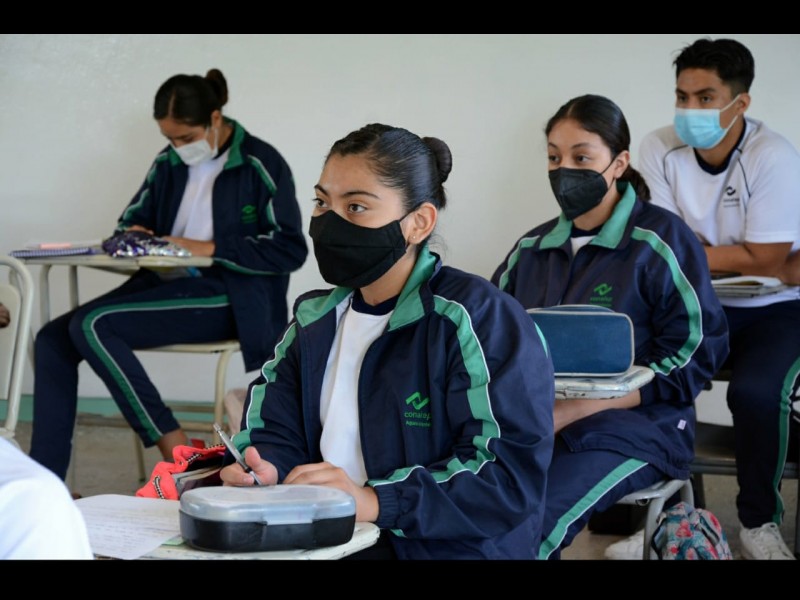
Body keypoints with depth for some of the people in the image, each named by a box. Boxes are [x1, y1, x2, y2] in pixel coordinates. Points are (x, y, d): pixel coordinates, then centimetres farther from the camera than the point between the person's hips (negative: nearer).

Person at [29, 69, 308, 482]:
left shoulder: (260, 166, -8)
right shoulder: (168, 164, 12)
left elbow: (291, 250, -13)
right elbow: (132, 219, 23)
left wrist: (210, 248, -18)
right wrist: (135, 235, -3)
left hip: (224, 296, -8)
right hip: (166, 284, 8)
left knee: (91, 325, -25)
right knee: (53, 339, -9)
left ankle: (178, 457, -18)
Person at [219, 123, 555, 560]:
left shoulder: (478, 318, -9)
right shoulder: (316, 320, 16)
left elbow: (512, 473, -18)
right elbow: (274, 434, 10)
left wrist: (375, 501, -26)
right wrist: (265, 470, -13)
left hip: (447, 547, -5)